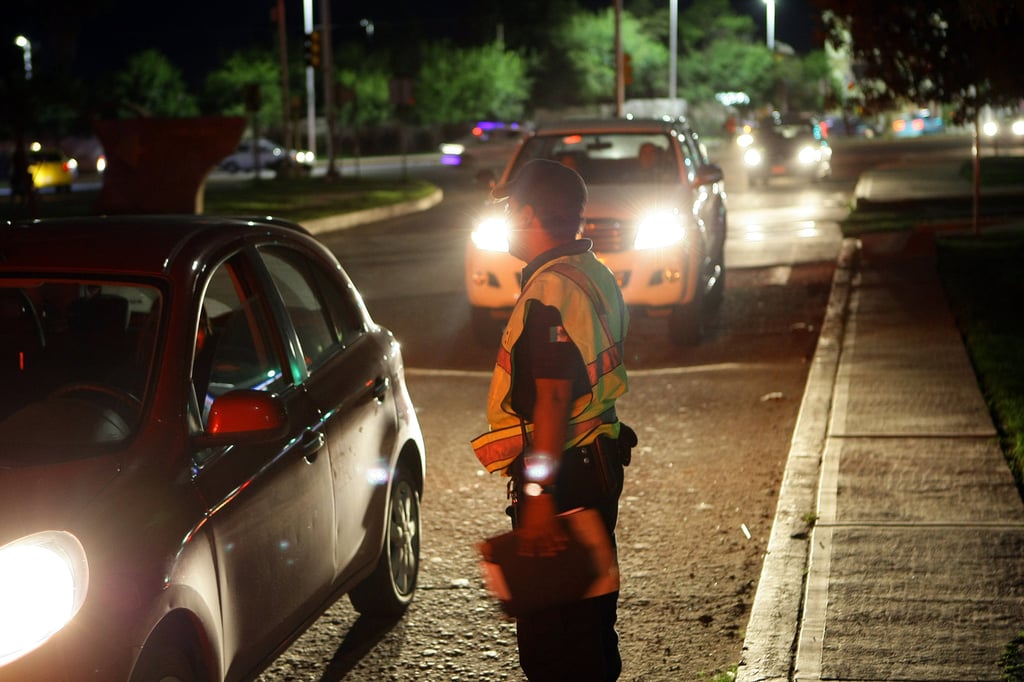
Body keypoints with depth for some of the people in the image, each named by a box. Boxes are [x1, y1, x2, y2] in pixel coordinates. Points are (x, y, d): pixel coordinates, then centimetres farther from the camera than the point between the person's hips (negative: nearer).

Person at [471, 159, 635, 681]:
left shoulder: (550, 293, -20)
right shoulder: (595, 275, 12)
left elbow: (553, 399, -25)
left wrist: (539, 494, -25)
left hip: (561, 477, -10)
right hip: (598, 462, 10)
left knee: (550, 636, -2)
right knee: (591, 619, 21)